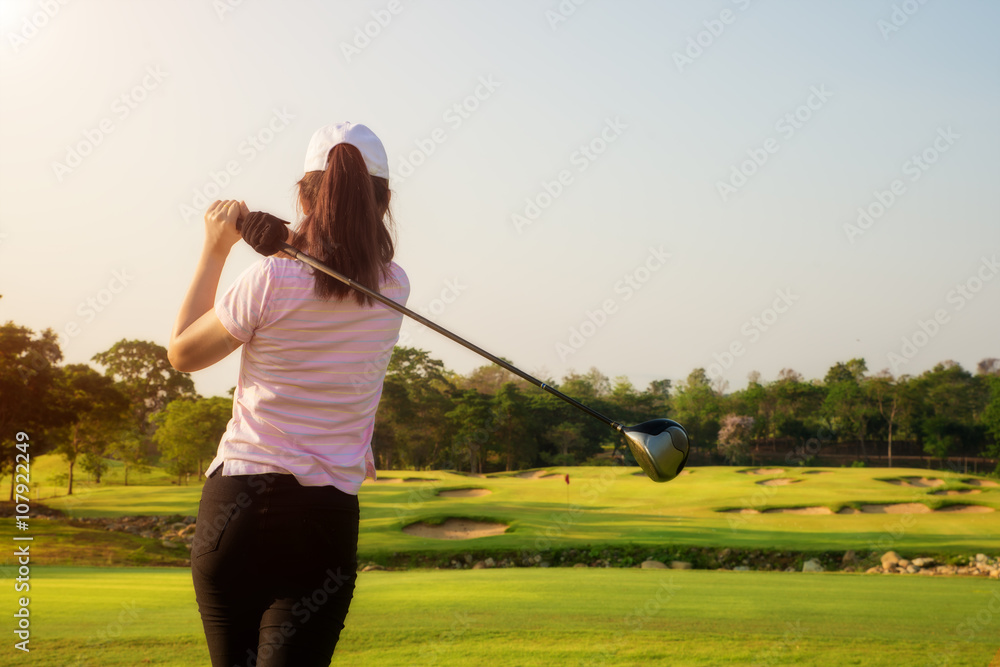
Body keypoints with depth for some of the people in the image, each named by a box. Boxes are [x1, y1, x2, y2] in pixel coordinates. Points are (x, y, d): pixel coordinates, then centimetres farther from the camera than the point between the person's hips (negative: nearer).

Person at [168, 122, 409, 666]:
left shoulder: (270, 281, -8)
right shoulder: (393, 290, 2)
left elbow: (182, 352, 8)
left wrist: (215, 250, 12)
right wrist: (274, 231, 20)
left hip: (236, 505, -1)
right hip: (326, 519, 2)